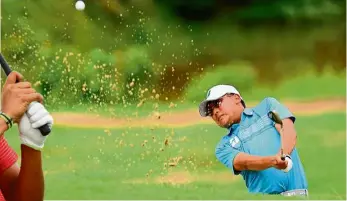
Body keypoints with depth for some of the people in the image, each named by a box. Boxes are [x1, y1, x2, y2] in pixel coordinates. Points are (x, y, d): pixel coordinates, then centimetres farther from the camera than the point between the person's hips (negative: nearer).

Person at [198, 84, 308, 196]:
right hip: (259, 195, 2)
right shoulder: (223, 147, 17)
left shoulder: (267, 106, 17)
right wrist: (274, 161, -23)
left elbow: (289, 132, 1)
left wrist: (284, 156, -20)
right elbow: (245, 162, -3)